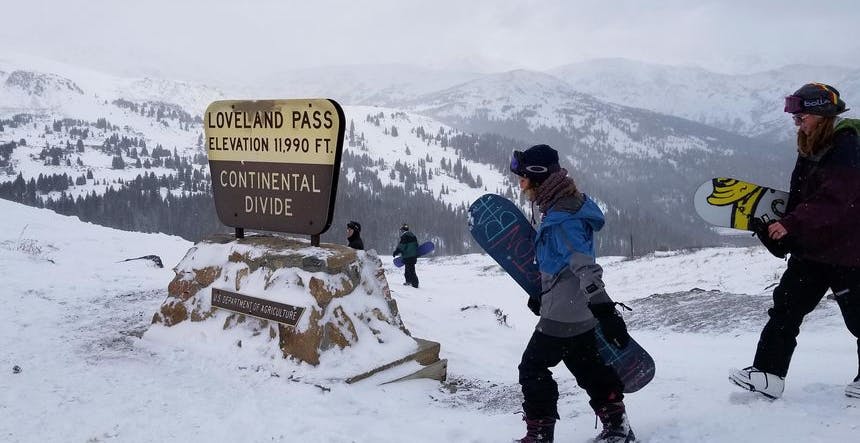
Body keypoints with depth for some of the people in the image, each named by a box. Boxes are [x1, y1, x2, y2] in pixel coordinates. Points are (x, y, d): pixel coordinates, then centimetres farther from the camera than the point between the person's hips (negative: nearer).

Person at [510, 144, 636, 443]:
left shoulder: (561, 218, -22)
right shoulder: (562, 207, 10)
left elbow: (585, 267, -29)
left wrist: (605, 312, -31)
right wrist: (540, 294, 25)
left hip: (562, 315, -10)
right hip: (581, 314, 10)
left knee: (533, 369, 3)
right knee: (590, 369, 18)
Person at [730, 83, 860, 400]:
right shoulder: (809, 150, 9)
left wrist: (791, 223, -31)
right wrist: (777, 225, 3)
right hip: (810, 248, 8)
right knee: (785, 307, 3)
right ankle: (769, 373, 5)